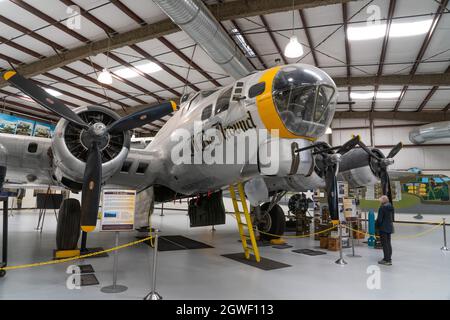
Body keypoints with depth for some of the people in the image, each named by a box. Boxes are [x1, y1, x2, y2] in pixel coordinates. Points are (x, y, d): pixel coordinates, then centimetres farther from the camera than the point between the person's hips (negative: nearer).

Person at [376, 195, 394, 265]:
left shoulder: (382, 208, -18)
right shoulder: (391, 207, 7)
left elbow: (379, 219, -18)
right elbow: (392, 218, 14)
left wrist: (376, 225, -2)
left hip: (383, 228, -8)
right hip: (390, 227, 8)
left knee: (384, 244, -2)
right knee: (388, 243, 16)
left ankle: (387, 260, 0)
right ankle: (389, 259, 23)